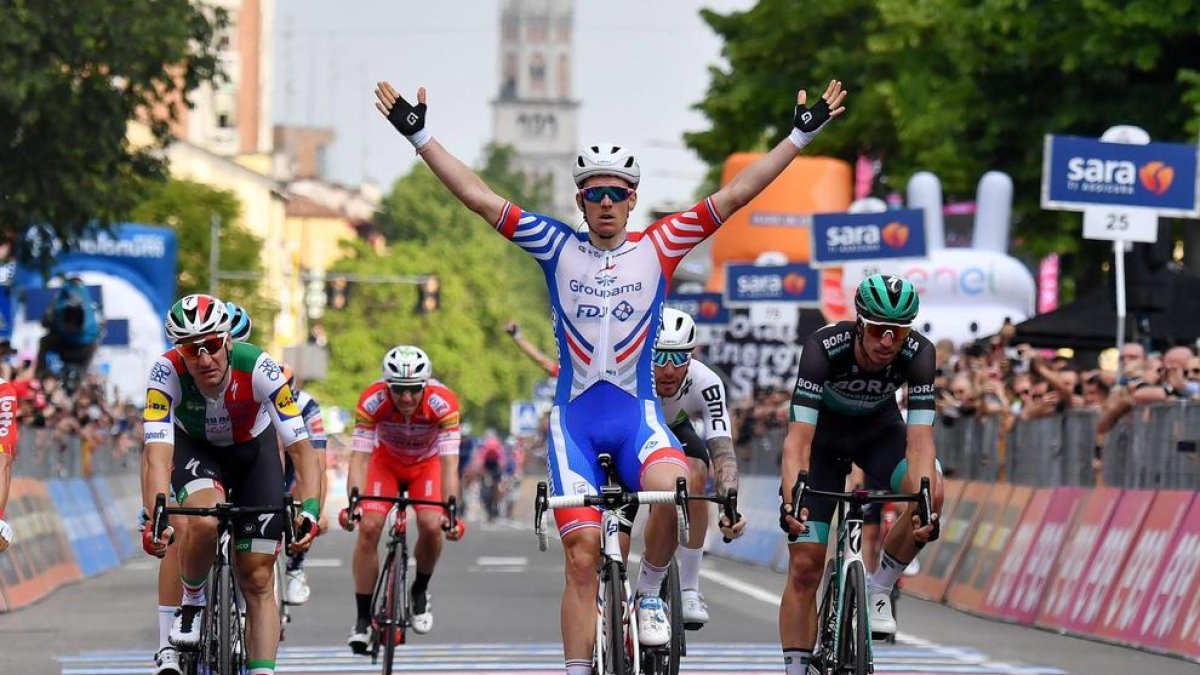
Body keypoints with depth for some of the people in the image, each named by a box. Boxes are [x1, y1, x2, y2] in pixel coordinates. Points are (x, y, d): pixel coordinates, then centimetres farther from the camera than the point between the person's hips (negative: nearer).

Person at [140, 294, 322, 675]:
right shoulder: (167, 373, -32)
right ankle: (192, 600, -5)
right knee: (205, 521, -33)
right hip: (194, 448, -1)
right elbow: (158, 456, -39)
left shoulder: (259, 368, -33)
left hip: (254, 449, 1)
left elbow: (301, 448, -32)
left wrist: (309, 511, -46)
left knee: (258, 579, -6)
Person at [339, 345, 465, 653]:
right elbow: (359, 457, -34)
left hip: (427, 463, 0)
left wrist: (451, 511, -50)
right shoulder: (372, 400, -34)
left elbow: (449, 462, -38)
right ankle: (363, 619, -7)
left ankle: (420, 592, 7)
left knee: (431, 526, -23)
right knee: (368, 527, -19)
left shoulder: (443, 403, -36)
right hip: (386, 460, 0)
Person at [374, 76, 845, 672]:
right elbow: (479, 198, 2)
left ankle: (649, 594, -5)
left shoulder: (658, 248, 4)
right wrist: (418, 136, -2)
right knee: (582, 555, -6)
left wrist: (802, 134, -2)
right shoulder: (558, 248, 5)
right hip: (574, 419, 1)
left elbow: (734, 195, 2)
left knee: (675, 490, -31)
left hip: (637, 414, -1)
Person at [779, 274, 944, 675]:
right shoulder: (824, 347, -35)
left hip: (879, 431, 1)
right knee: (805, 565, -9)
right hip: (822, 436, -1)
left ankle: (878, 589, -10)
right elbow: (799, 437, -40)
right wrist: (791, 502, -55)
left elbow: (919, 439, -36)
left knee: (931, 493, -30)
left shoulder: (919, 353, -29)